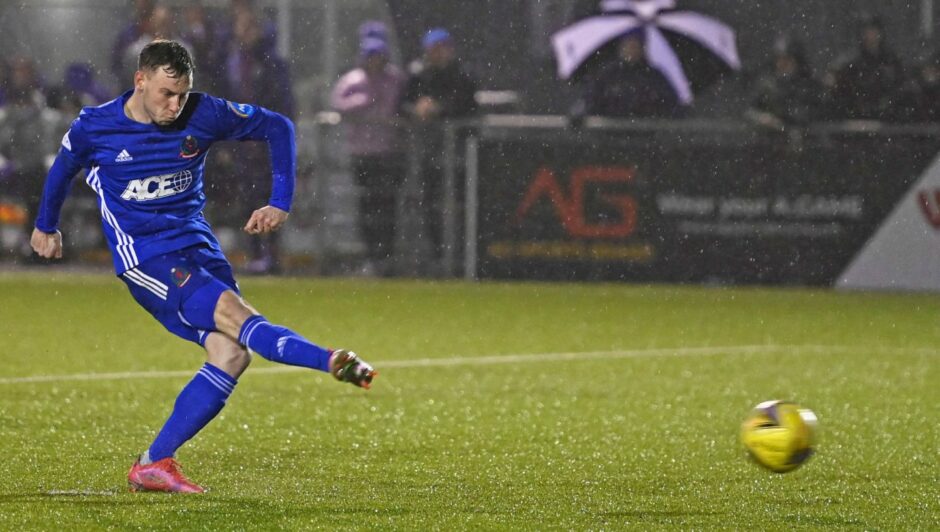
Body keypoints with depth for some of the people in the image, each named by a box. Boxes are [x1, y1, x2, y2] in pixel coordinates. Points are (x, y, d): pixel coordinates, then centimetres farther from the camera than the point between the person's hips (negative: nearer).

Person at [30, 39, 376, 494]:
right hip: (145, 260, -4)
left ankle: (153, 465, -9)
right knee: (233, 313, -28)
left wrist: (281, 203, -1)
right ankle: (332, 362, -41)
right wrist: (46, 226, 32)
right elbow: (63, 168, 16)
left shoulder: (203, 114, -4)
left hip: (199, 248, 4)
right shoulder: (94, 128, -6)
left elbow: (277, 127, 7)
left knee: (231, 353, -14)